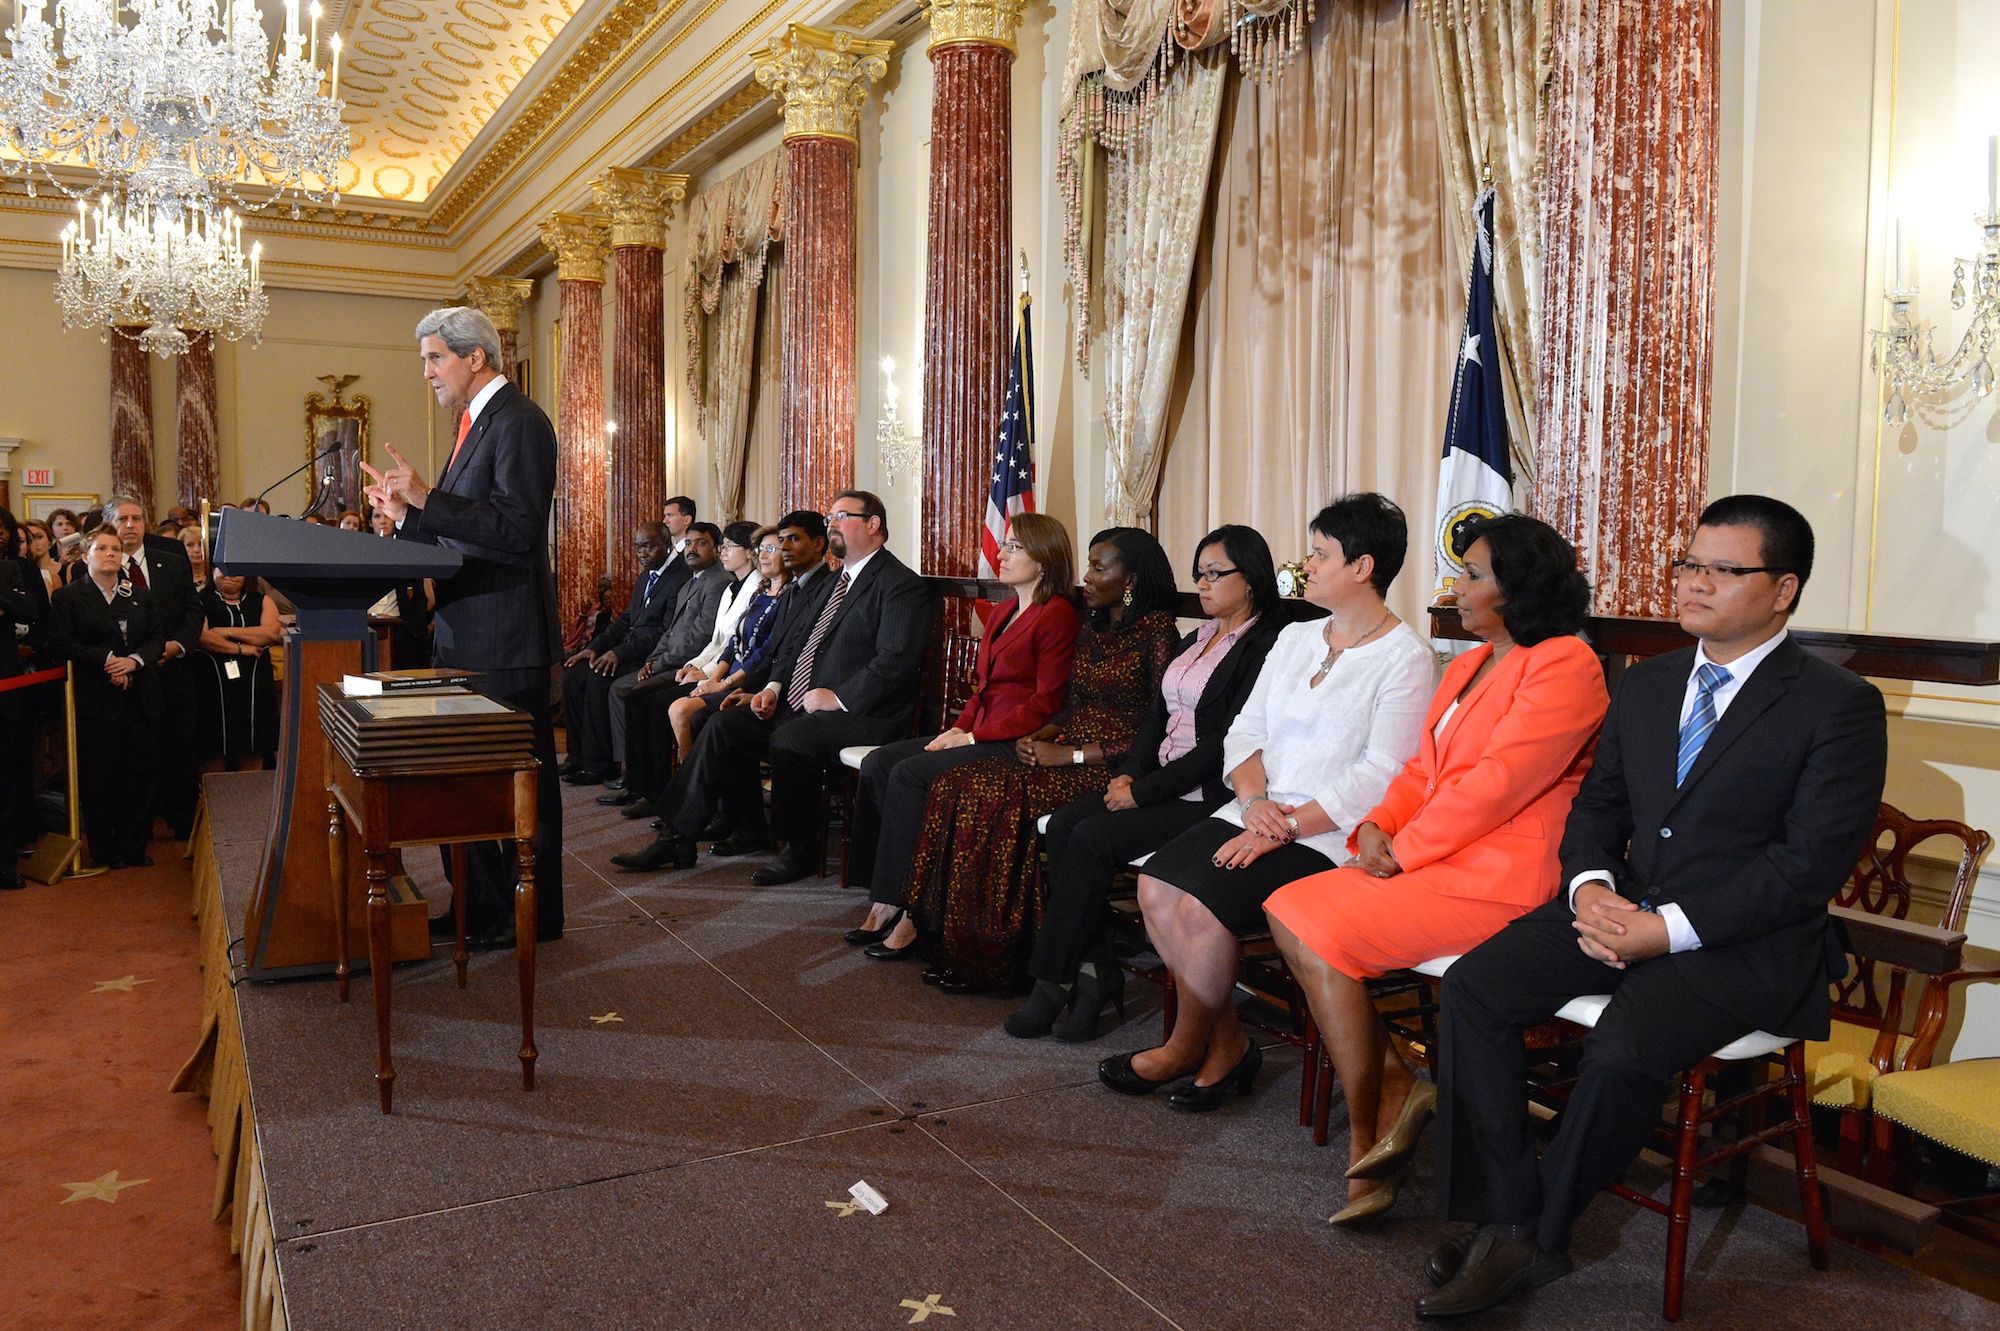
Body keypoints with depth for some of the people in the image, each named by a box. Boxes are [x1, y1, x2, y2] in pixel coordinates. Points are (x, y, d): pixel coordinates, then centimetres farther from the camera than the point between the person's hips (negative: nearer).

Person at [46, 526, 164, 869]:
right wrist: (107, 659, -15)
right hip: (96, 701, -3)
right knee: (99, 777, 2)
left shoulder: (140, 595, 14)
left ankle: (134, 847, 14)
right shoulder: (67, 597, 2)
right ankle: (104, 851, 13)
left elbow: (158, 638, 8)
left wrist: (134, 660, -10)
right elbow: (61, 644, -8)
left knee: (140, 774, 4)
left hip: (140, 699, 4)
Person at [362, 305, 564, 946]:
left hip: (506, 635, -10)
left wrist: (426, 497, -23)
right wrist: (406, 512, 11)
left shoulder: (518, 421, -13)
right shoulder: (476, 422, 18)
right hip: (466, 635, 10)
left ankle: (533, 915, 12)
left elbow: (516, 528, -22)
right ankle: (481, 904, 26)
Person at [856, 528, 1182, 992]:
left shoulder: (1157, 632, -7)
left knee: (997, 797, -28)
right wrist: (1037, 737, 0)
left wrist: (1071, 755, -15)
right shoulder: (1092, 629, 17)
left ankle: (989, 955, -16)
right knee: (953, 786, -14)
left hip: (1112, 768, -8)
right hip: (1065, 753, 8)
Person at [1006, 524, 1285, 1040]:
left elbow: (1226, 745, -16)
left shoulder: (1264, 649, -9)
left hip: (1207, 796, -8)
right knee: (1062, 825, -14)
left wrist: (1143, 791, -15)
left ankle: (1054, 985, -11)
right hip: (1158, 782, 8)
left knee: (1094, 838, -23)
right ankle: (1096, 974, -13)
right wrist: (1128, 773, 0)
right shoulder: (1195, 640, 20)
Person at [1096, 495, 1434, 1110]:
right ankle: (1225, 1041, 0)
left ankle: (1187, 1047, 3)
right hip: (1257, 814, 7)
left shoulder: (1406, 659, -7)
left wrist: (1286, 827, -19)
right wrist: (1255, 800, -7)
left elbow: (1380, 775, -16)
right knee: (1156, 884, -15)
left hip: (1331, 836, -7)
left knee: (1201, 906, -24)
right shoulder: (1295, 638, 16)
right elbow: (1244, 731, 13)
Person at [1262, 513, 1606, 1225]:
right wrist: (1377, 826, -2)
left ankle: (1365, 1135, -2)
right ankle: (1393, 1086, -5)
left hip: (1501, 873, -10)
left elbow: (1494, 784, -19)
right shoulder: (1470, 664, 19)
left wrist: (1405, 850, -14)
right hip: (1429, 853, 10)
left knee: (1321, 936, -19)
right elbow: (1424, 767, 16)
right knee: (1287, 911, -7)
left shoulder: (1565, 667, -12)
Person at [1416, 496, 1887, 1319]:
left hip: (1746, 942, -6)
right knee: (1472, 986, -15)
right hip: (1621, 911, 6)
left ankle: (1542, 1232, -6)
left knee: (1623, 1050, -32)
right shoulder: (1645, 685, 14)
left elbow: (1810, 863, -14)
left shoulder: (1839, 705, -6)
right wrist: (1590, 887, -7)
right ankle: (1506, 1228, -10)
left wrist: (1668, 930, -20)